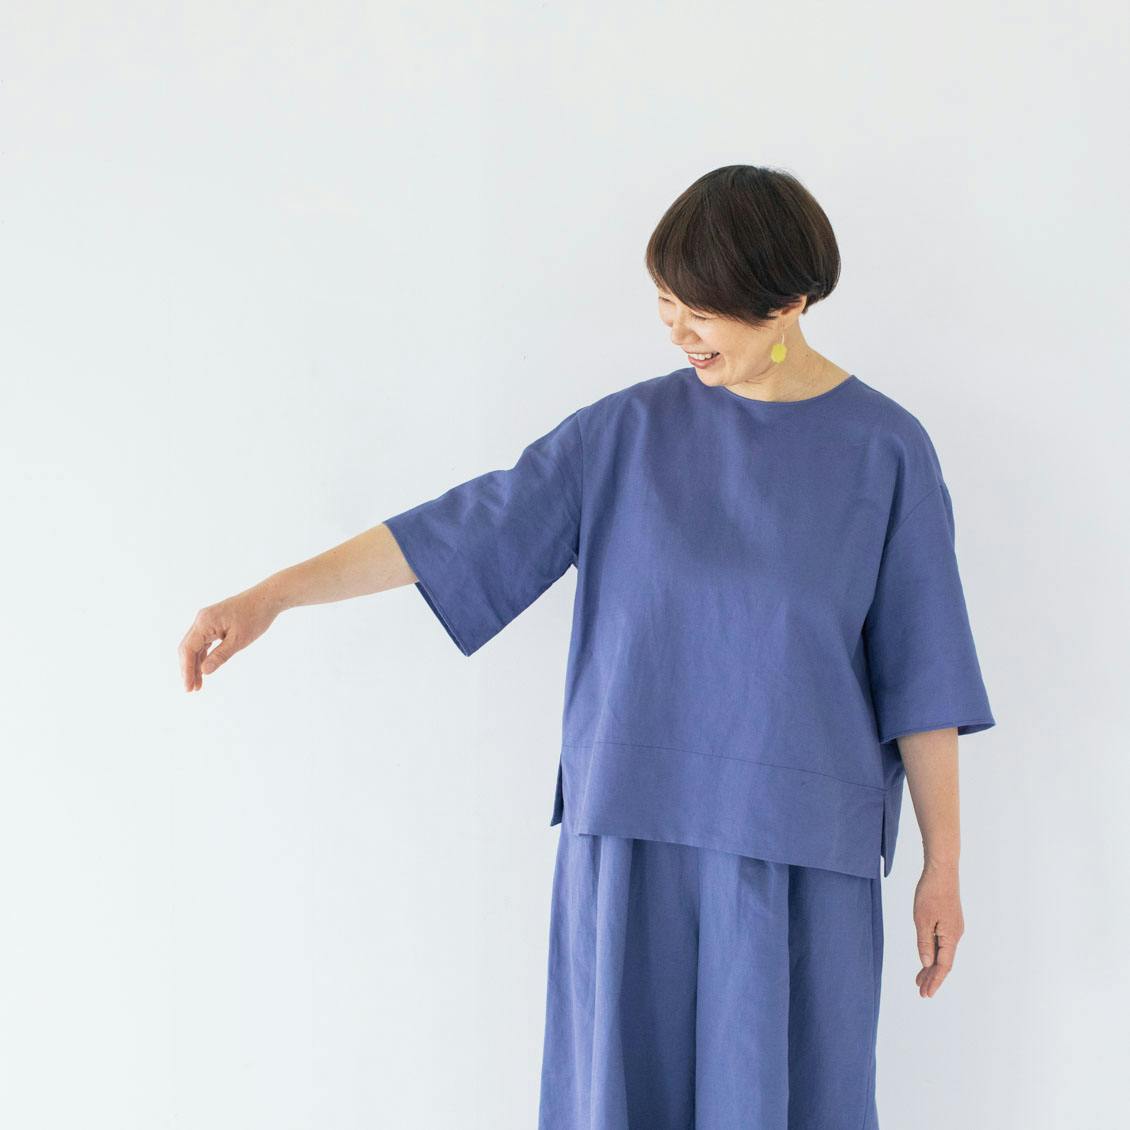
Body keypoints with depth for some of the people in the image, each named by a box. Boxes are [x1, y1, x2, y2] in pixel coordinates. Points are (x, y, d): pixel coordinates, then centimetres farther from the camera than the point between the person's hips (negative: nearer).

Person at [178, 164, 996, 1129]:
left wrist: (944, 862, 1)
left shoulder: (886, 449, 0)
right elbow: (472, 525, 1)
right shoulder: (632, 427, 5)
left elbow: (922, 672, 1)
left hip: (801, 848, -1)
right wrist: (270, 596, -6)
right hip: (634, 831, 2)